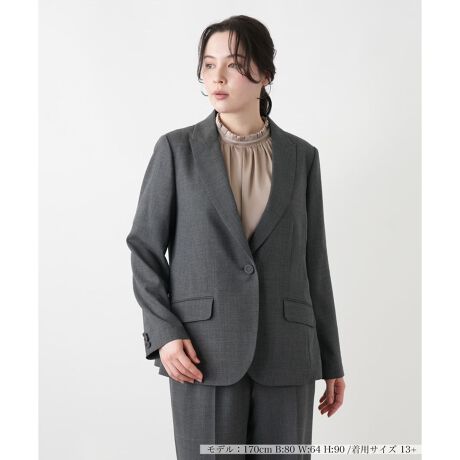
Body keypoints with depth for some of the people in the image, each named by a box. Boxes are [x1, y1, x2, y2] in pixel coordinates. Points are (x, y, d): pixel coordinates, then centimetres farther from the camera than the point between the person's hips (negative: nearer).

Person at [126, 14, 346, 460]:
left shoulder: (301, 156, 8)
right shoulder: (177, 148, 2)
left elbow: (312, 263, 10)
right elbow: (144, 247, 3)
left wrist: (331, 361, 9)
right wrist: (163, 334, -11)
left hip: (284, 351, 2)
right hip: (205, 353, -2)